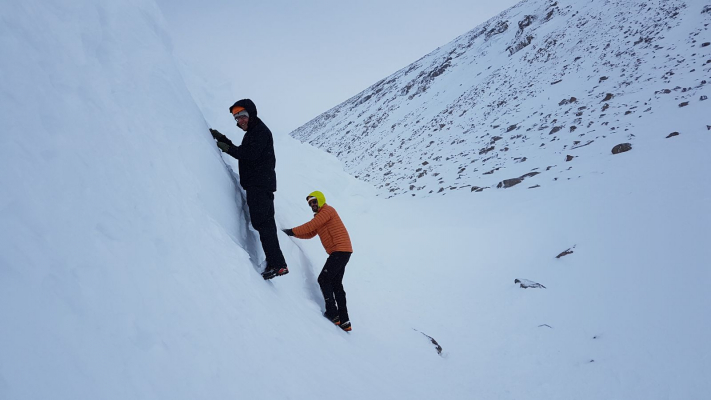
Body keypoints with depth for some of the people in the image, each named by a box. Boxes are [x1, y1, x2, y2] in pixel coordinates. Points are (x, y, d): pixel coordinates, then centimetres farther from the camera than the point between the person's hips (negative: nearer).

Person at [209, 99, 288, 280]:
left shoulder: (260, 131, -7)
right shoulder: (253, 132, 25)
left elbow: (251, 154, -19)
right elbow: (243, 152, 23)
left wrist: (229, 148, -12)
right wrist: (222, 139, 16)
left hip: (259, 185, -11)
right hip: (259, 185, 11)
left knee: (262, 222, -16)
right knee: (263, 223, 10)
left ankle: (277, 264, -18)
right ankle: (275, 263, 14)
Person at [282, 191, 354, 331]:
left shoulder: (327, 210, -6)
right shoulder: (319, 217, 23)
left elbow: (310, 226, -15)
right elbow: (309, 234, 19)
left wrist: (292, 231, -11)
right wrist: (293, 233, 7)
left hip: (340, 250, -10)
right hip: (341, 251, 10)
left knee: (324, 279, -11)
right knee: (336, 284, 11)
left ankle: (332, 314, -11)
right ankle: (344, 320, 13)